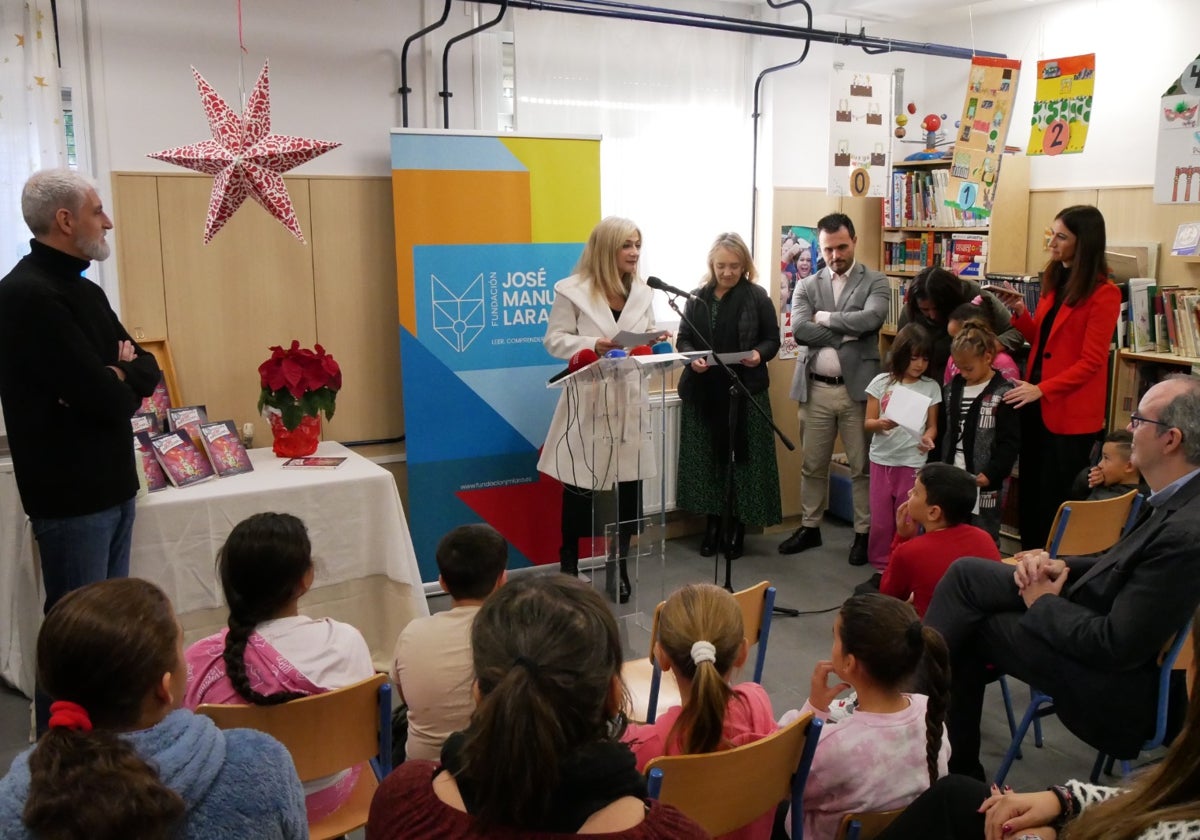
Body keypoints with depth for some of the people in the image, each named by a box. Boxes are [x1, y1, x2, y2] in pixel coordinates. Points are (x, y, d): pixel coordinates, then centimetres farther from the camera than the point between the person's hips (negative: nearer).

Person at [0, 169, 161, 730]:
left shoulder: (84, 291, 13)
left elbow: (146, 372, 11)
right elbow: (108, 399, -23)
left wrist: (114, 377, -10)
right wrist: (121, 381, -1)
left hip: (111, 483, 9)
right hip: (71, 493, -9)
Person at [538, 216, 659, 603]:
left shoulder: (643, 292, 10)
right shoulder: (572, 291, -6)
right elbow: (554, 339, -7)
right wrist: (593, 345, -22)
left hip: (629, 401, 5)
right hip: (588, 401, -4)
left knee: (629, 485, 6)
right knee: (578, 488, 3)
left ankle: (619, 567, 22)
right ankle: (568, 568, 19)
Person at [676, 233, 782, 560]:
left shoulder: (757, 296, -1)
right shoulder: (697, 298, 6)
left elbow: (773, 339, 3)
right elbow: (683, 338, 8)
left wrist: (759, 354, -18)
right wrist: (691, 358, -13)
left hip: (745, 390, -2)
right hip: (703, 391, 2)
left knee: (742, 455, 2)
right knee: (708, 456, 7)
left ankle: (738, 525, 16)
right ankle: (713, 522, 19)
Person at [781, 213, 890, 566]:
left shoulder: (875, 283, 1)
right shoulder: (806, 286, 7)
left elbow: (869, 319, -18)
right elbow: (800, 330, -9)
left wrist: (824, 318, -9)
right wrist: (847, 334, -11)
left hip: (857, 388, -2)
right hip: (815, 388, 3)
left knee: (862, 467, 6)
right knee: (812, 466, 13)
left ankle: (863, 533, 18)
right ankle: (809, 527, 27)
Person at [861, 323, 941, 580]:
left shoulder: (931, 387, 0)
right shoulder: (881, 382, -1)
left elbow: (932, 425, 6)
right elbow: (868, 422, 0)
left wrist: (928, 437, -16)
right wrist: (881, 424, -22)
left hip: (913, 462, 0)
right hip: (882, 460, 1)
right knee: (880, 520, 7)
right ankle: (881, 569, 21)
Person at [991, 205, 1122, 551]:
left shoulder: (1104, 293, -13)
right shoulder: (1055, 282, 10)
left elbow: (1090, 361, -17)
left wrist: (1041, 389, -23)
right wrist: (1020, 313, 0)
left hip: (1069, 410, -7)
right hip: (1037, 401, 8)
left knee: (1056, 498, 4)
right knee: (1030, 489, 15)